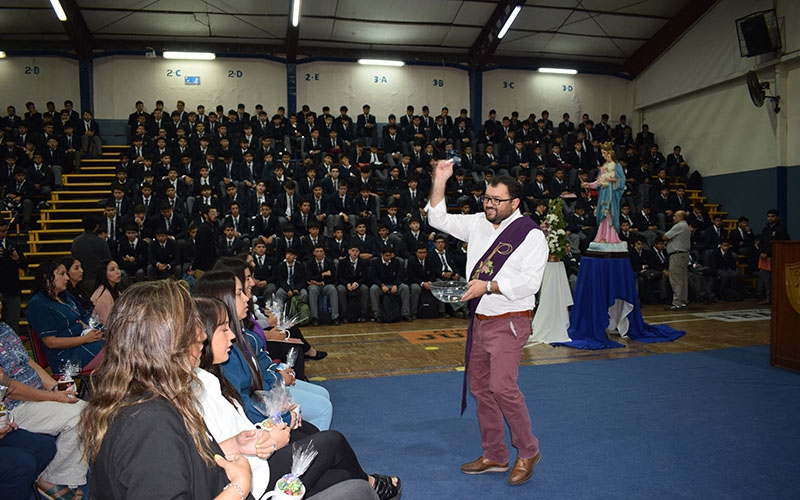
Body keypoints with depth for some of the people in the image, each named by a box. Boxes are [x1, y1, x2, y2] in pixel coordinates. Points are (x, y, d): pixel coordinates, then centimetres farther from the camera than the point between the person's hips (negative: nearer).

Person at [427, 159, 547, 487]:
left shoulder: (530, 235, -10)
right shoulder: (478, 224, 9)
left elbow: (530, 281, -17)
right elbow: (439, 220, 12)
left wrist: (489, 286, -24)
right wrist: (440, 181, 2)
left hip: (509, 322, -7)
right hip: (480, 320, 7)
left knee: (502, 386, -15)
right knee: (479, 386, 12)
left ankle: (528, 451, 9)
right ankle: (494, 456, 27)